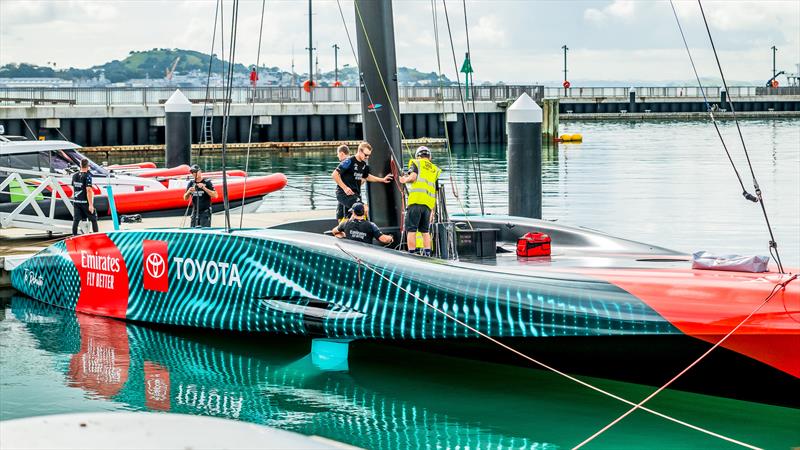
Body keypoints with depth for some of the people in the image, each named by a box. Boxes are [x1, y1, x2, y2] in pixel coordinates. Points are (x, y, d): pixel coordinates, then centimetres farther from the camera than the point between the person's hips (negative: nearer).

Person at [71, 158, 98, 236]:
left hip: (76, 201, 6)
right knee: (94, 219, 8)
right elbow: (88, 190, -20)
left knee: (76, 220, 6)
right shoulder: (87, 176, -14)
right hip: (85, 202, -6)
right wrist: (90, 204, -20)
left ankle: (74, 235, 4)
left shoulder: (75, 176, 7)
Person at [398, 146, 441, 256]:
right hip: (429, 203, 4)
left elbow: (413, 176, -11)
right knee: (425, 231, 13)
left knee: (411, 230, -4)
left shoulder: (415, 163, 10)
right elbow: (436, 191, 18)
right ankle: (427, 254, 7)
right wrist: (433, 210, 22)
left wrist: (405, 179, 8)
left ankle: (412, 254, -10)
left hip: (416, 200, -4)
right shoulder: (435, 170, 21)